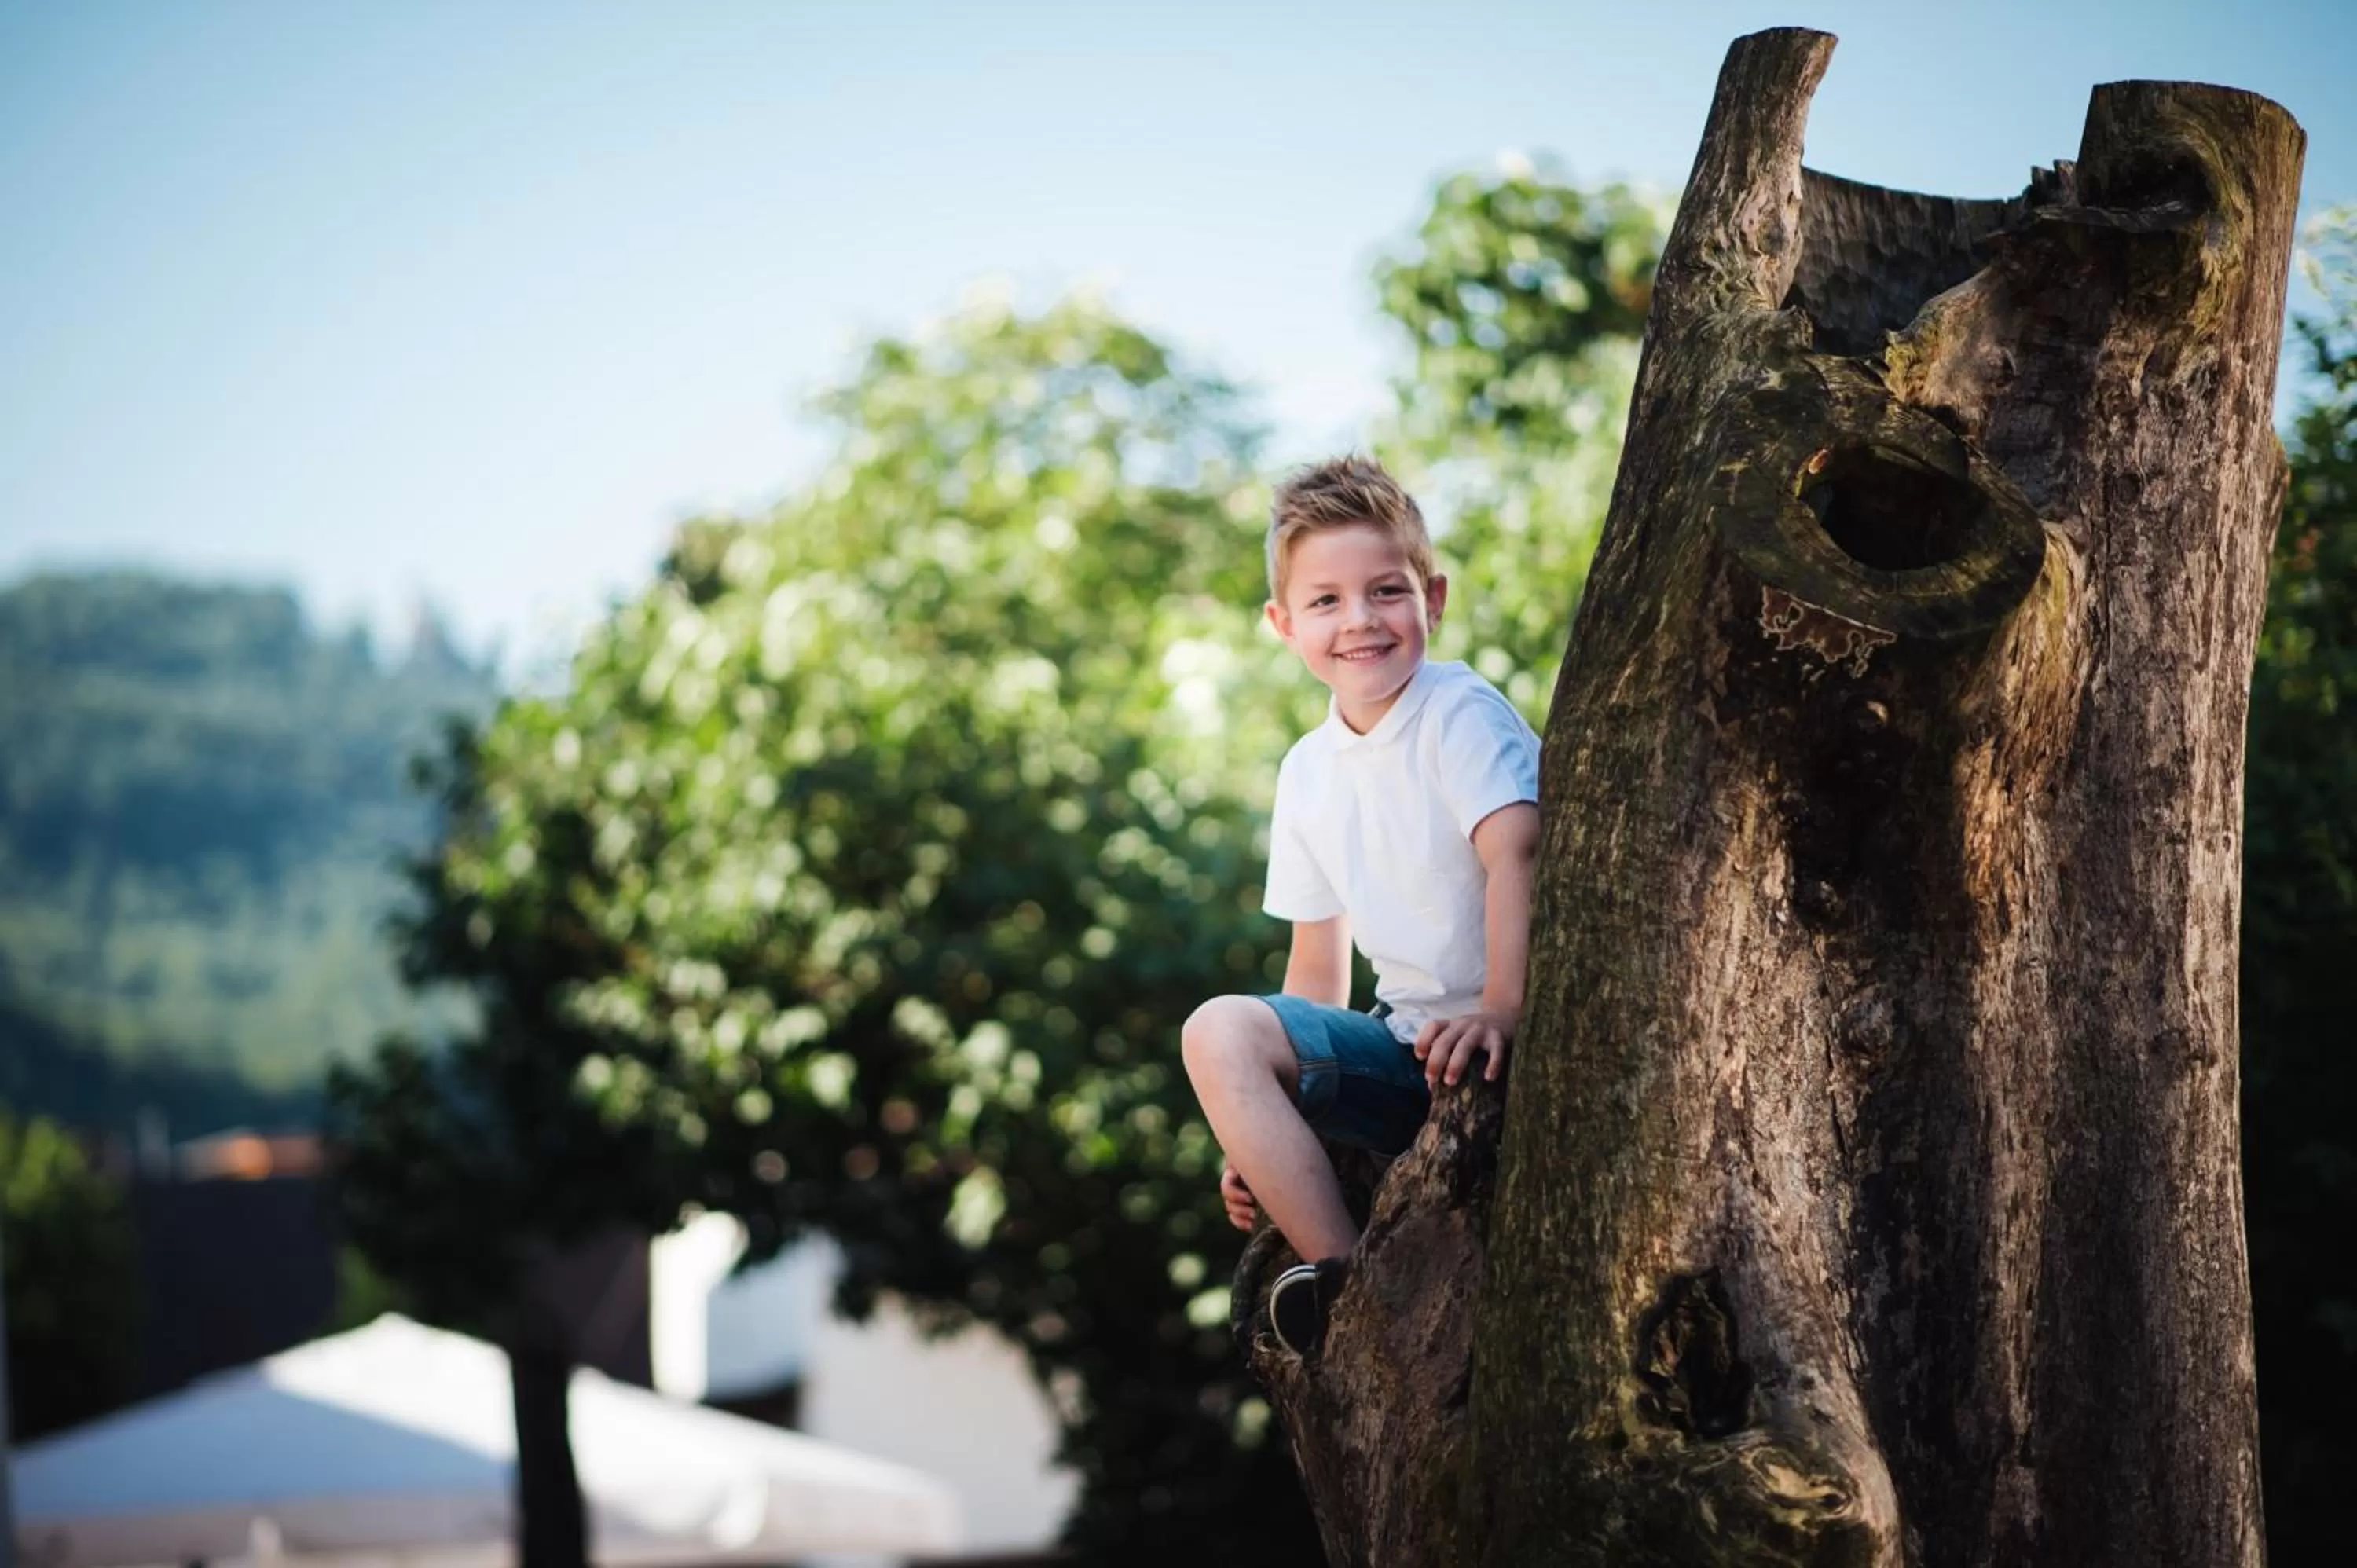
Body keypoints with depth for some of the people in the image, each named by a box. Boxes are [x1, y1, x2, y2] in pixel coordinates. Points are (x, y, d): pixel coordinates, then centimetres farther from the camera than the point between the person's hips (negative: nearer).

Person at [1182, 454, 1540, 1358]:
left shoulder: (1462, 712, -8)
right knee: (1221, 1033, -15)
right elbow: (1318, 968, 17)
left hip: (1491, 1048, -7)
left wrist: (1502, 1011, -40)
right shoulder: (1309, 773, 13)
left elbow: (1515, 852, -25)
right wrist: (1265, 1131, 13)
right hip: (1408, 1046, 7)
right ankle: (1344, 1276, -21)